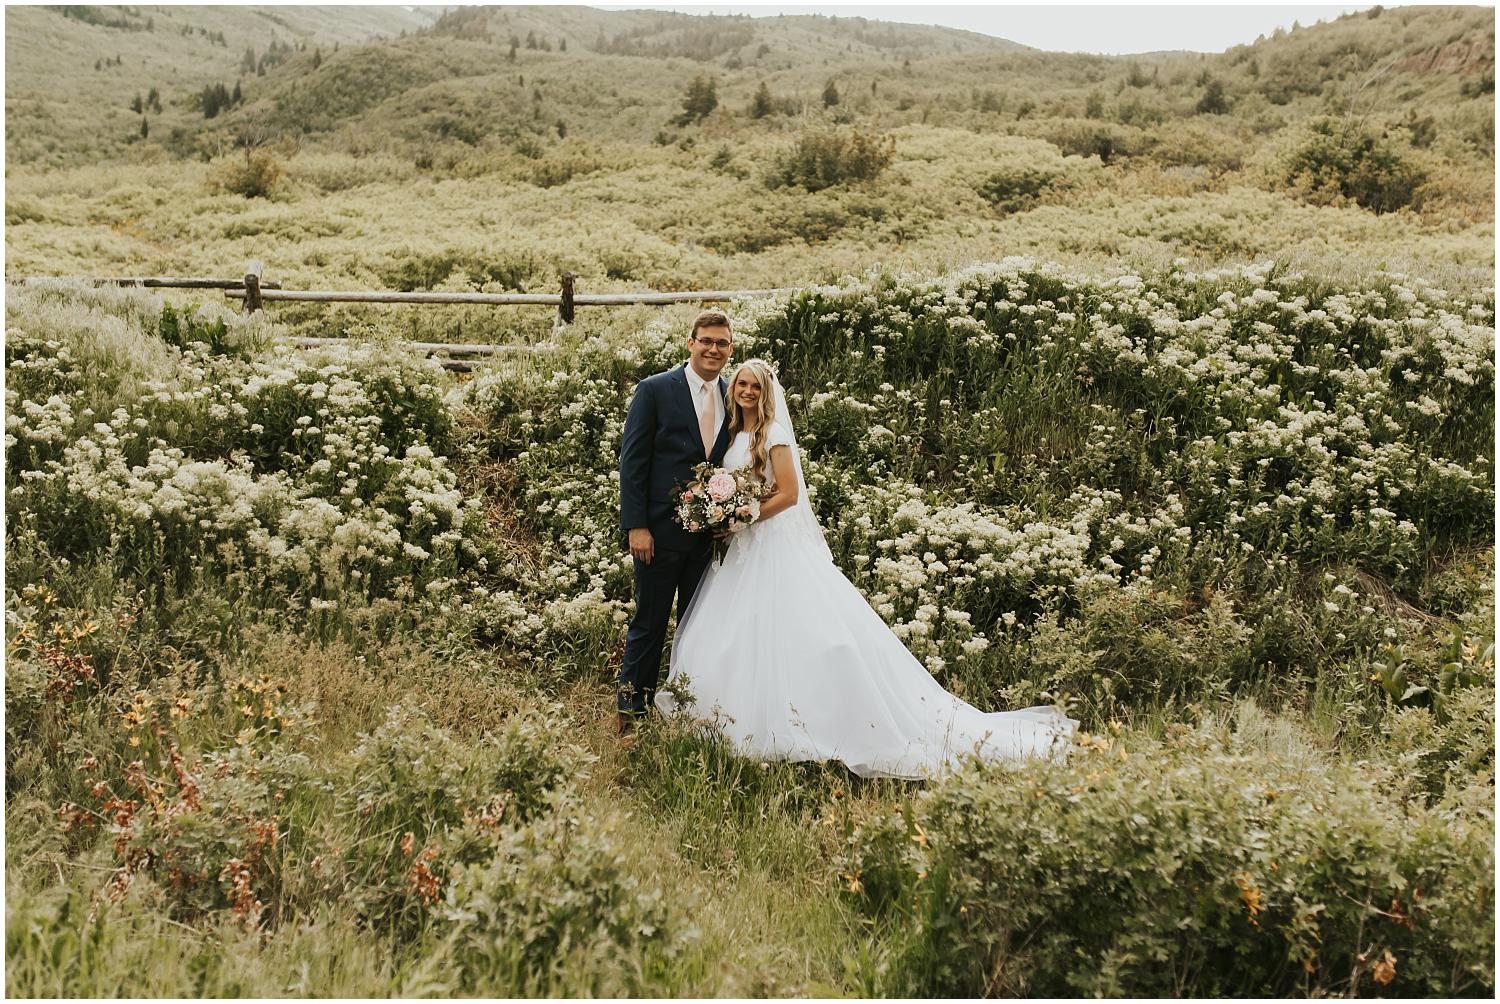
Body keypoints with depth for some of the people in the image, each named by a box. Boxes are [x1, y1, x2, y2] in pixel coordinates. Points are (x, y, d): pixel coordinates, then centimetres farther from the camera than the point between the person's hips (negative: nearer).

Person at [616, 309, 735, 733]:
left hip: (710, 533, 4)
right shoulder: (655, 391, -6)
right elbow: (632, 460, -8)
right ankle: (632, 706, 18)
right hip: (660, 530, -4)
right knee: (650, 620, 5)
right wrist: (636, 526, -14)